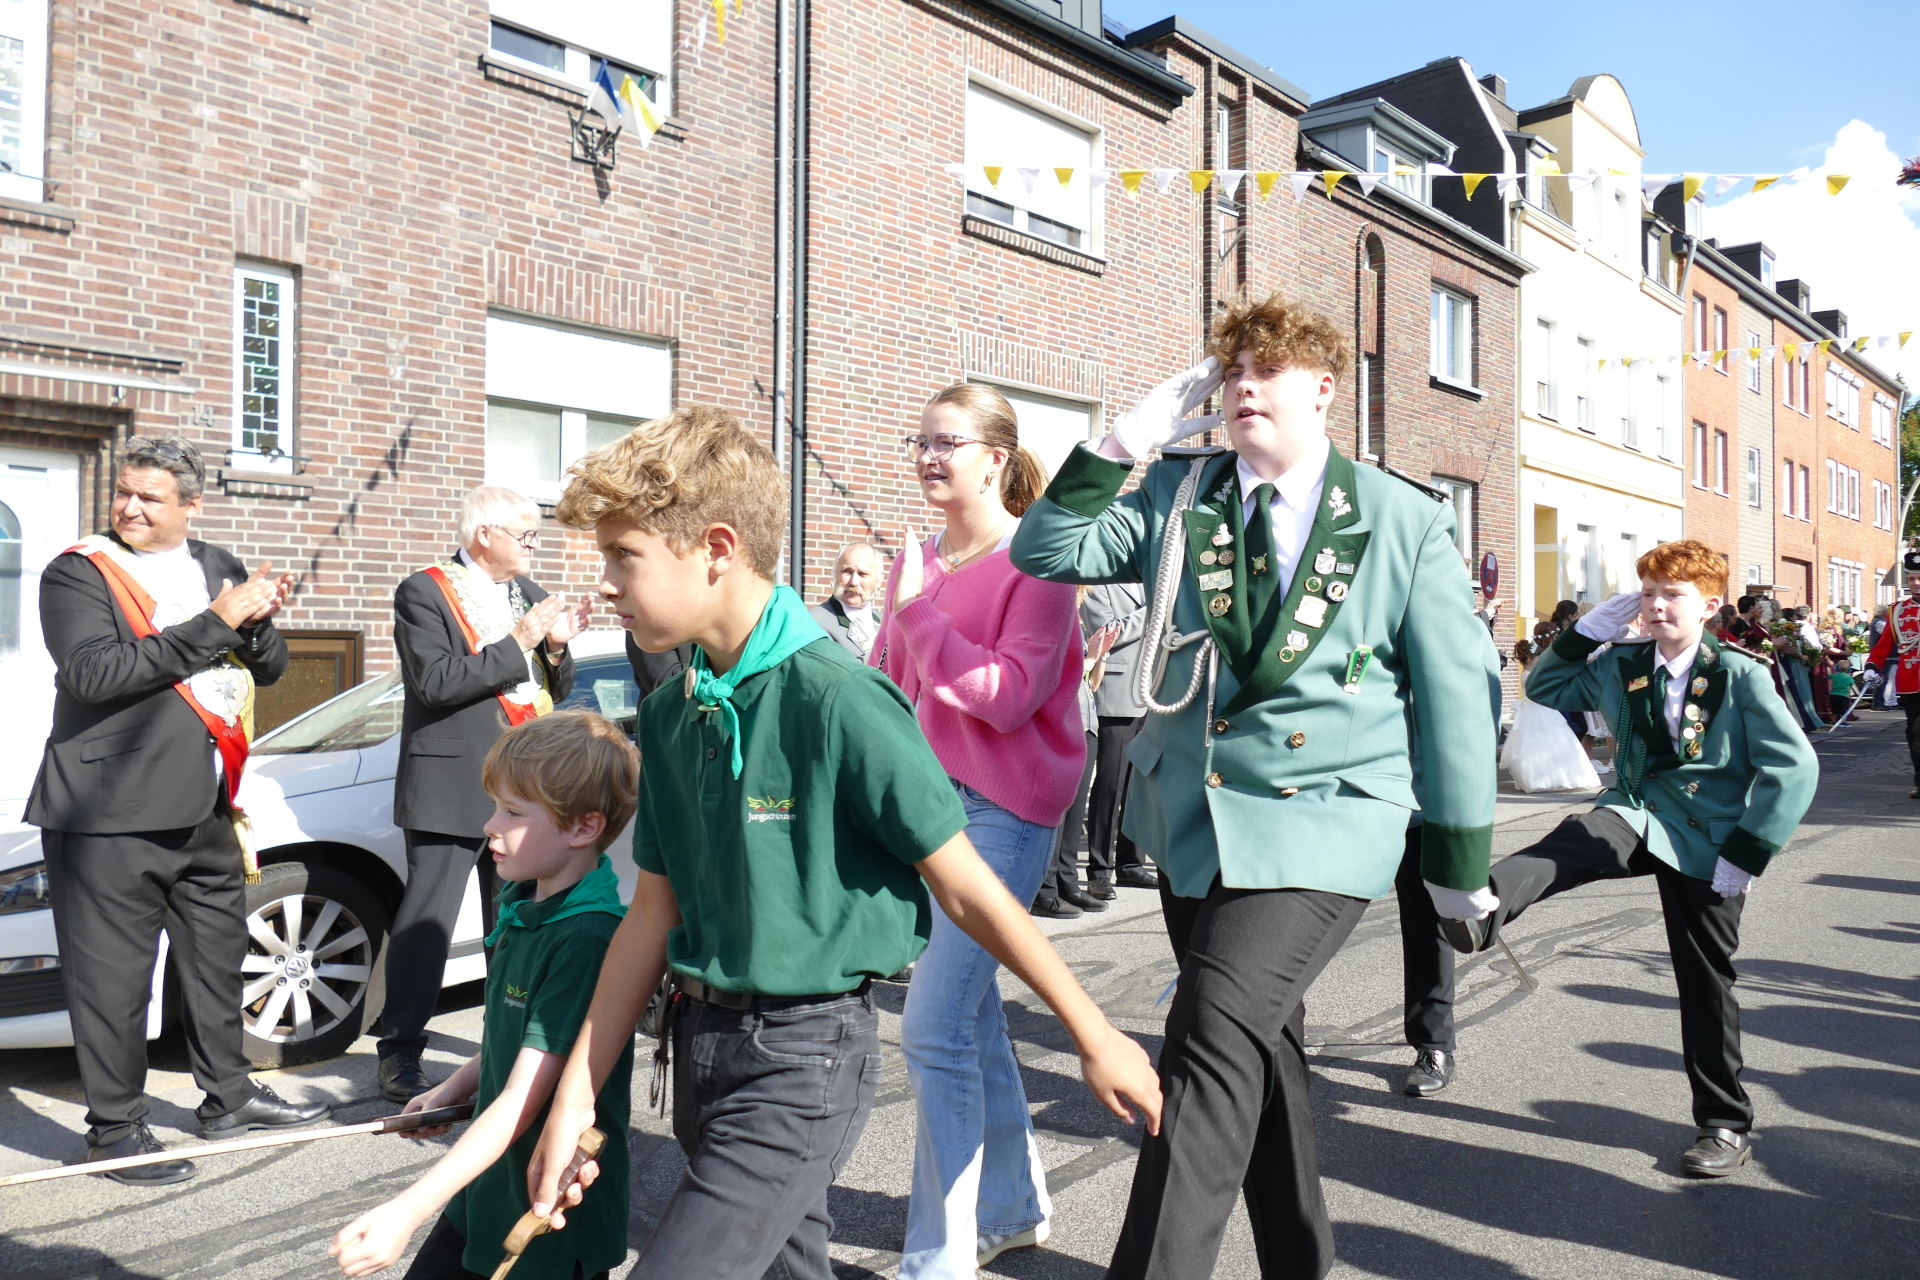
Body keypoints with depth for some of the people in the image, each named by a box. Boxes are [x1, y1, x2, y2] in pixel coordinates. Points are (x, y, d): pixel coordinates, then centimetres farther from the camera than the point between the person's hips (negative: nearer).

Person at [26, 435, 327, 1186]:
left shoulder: (216, 568, 11)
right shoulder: (78, 574, -5)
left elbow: (269, 668, 10)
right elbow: (94, 673, -21)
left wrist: (257, 619, -11)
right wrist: (213, 624, -24)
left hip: (205, 804, 6)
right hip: (111, 810, -6)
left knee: (218, 953, 16)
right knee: (112, 974, 1)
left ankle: (229, 1096, 32)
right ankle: (115, 1129, 16)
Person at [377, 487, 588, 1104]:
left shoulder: (525, 590, 14)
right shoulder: (423, 593, -6)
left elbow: (554, 690, 15)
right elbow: (436, 683, -19)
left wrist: (556, 647, -5)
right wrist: (519, 643, -19)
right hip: (453, 784, -6)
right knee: (426, 921, 0)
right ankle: (400, 1054, 11)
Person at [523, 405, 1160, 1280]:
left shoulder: (836, 699, -20)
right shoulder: (669, 715, 2)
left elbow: (966, 890, -14)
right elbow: (655, 912, 8)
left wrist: (1094, 1036, -7)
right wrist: (576, 1095, 8)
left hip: (804, 1058, -7)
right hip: (702, 1043, 7)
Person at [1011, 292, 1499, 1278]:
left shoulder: (1403, 523, -4)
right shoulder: (1178, 496, 5)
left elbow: (1455, 692, 0)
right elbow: (1046, 553, 2)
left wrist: (1459, 860, 3)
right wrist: (1125, 443, -8)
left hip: (1323, 821, -4)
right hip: (1191, 814, 5)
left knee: (1213, 1038, -20)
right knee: (1262, 1045, 17)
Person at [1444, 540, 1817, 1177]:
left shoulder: (1740, 676, -8)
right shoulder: (1621, 667, 4)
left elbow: (1794, 765, -12)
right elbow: (1544, 687, 16)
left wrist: (1746, 852, -15)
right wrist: (1591, 628, 2)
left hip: (1706, 840, -3)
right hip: (1635, 813, 3)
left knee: (1705, 982, 5)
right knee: (1566, 847, -31)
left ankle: (1725, 1123, 21)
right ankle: (1478, 913, -58)